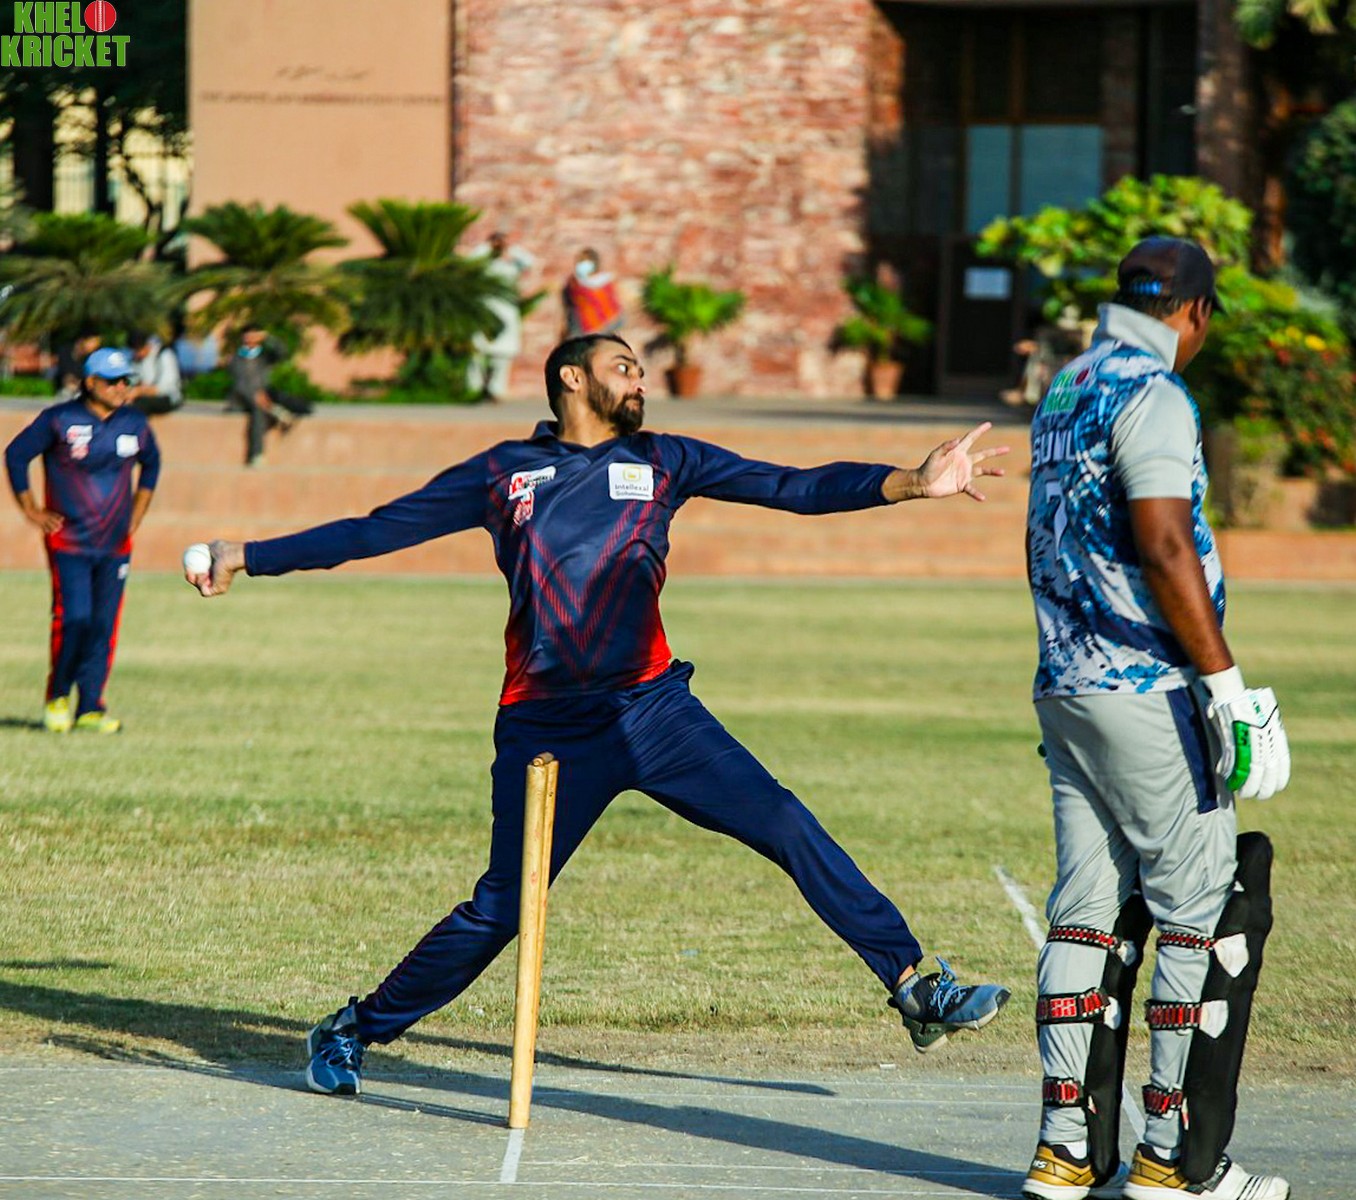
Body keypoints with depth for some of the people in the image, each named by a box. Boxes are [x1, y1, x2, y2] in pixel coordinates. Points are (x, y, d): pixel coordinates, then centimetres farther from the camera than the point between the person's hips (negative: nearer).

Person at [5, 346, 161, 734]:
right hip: (69, 541, -4)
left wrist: (136, 514, 16)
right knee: (74, 619, -15)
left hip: (116, 544, 4)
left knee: (104, 626, 1)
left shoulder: (135, 423, 5)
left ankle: (90, 708, 7)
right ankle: (57, 697, 5)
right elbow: (16, 455, 1)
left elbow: (151, 464, 23)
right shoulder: (59, 420, -8)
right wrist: (30, 510, -1)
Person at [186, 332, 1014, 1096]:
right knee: (500, 909, -3)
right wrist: (249, 557, 8)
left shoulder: (661, 462, 11)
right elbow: (375, 531, 12)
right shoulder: (502, 473, 8)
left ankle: (915, 987, -4)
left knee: (787, 828, -10)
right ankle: (352, 1031, 14)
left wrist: (912, 484, -10)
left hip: (652, 708, 2)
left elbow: (795, 489, 3)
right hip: (546, 730, -2)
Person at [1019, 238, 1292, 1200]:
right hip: (1149, 692, -9)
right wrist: (1224, 679, -19)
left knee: (1089, 913, 9)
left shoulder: (1063, 396, 16)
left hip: (1066, 688, 9)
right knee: (1207, 915, -3)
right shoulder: (1152, 397, -13)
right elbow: (1166, 548, -21)